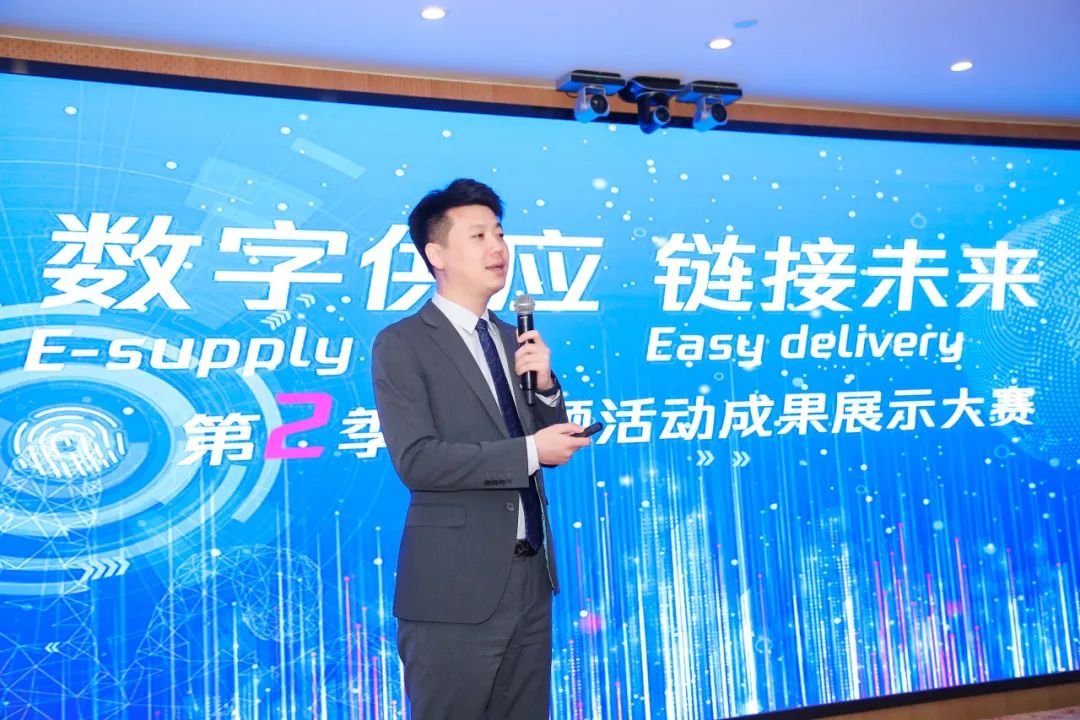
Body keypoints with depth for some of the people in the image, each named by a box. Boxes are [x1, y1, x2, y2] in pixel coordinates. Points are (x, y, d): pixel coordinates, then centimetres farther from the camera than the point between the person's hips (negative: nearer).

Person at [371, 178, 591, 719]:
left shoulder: (513, 339, 13)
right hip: (455, 587, -6)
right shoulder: (401, 346, -8)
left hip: (530, 577, 6)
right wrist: (529, 451, -18)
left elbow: (549, 447, 13)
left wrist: (545, 385, -5)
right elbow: (416, 461, -18)